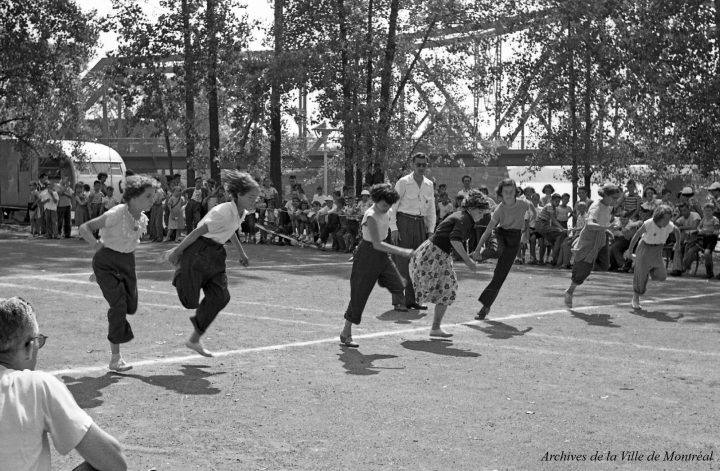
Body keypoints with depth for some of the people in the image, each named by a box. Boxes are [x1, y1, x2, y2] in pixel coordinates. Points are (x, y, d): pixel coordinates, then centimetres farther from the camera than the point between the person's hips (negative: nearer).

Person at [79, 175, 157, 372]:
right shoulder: (116, 214, -22)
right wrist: (95, 244, -38)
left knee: (131, 306, 7)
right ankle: (115, 358, -7)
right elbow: (84, 228, -21)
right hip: (106, 260, -7)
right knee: (119, 305, -15)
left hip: (127, 261, 7)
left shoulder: (142, 219, 0)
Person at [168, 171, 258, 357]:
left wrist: (241, 252, 30)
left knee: (220, 297, -5)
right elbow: (198, 232, -20)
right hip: (198, 252, -8)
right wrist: (177, 251, -17)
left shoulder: (241, 212, 5)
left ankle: (195, 340, 6)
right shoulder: (224, 212, -23)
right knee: (190, 301, -7)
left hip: (215, 255, 8)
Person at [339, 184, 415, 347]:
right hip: (368, 254, -8)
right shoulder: (371, 216, -22)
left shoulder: (384, 213, 4)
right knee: (359, 295, -2)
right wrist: (402, 251, -32)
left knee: (398, 287, -9)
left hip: (382, 256, 8)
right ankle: (346, 334, 8)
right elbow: (377, 244, -30)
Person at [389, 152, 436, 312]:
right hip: (404, 222, -6)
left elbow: (431, 210, 17)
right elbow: (392, 206, -7)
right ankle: (398, 301, -5)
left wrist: (431, 230, 11)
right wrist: (393, 228, -13)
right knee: (401, 262, -8)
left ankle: (411, 299, 16)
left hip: (420, 223, 6)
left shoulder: (429, 185, 10)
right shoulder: (403, 182, -6)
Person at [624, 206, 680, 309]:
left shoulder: (670, 226, -17)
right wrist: (630, 250, -4)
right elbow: (636, 235, -12)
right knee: (641, 274, 0)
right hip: (645, 247, -3)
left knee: (661, 276, -6)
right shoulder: (648, 224, -26)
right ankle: (635, 299, 19)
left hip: (657, 250, 3)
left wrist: (678, 243, 23)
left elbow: (677, 231, 7)